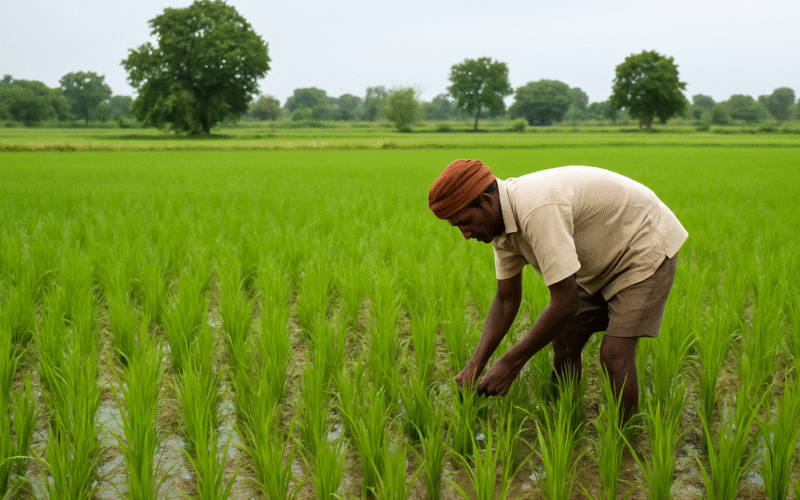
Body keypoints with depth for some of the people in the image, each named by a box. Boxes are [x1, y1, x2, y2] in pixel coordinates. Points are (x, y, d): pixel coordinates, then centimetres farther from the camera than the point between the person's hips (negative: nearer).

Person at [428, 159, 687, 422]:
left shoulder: (537, 211, -37)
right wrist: (474, 366, -8)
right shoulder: (502, 221, -7)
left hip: (646, 249, -9)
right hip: (606, 261, 9)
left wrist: (511, 363, -27)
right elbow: (506, 299, 2)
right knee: (564, 342, 6)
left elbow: (566, 301, -35)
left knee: (614, 355, -17)